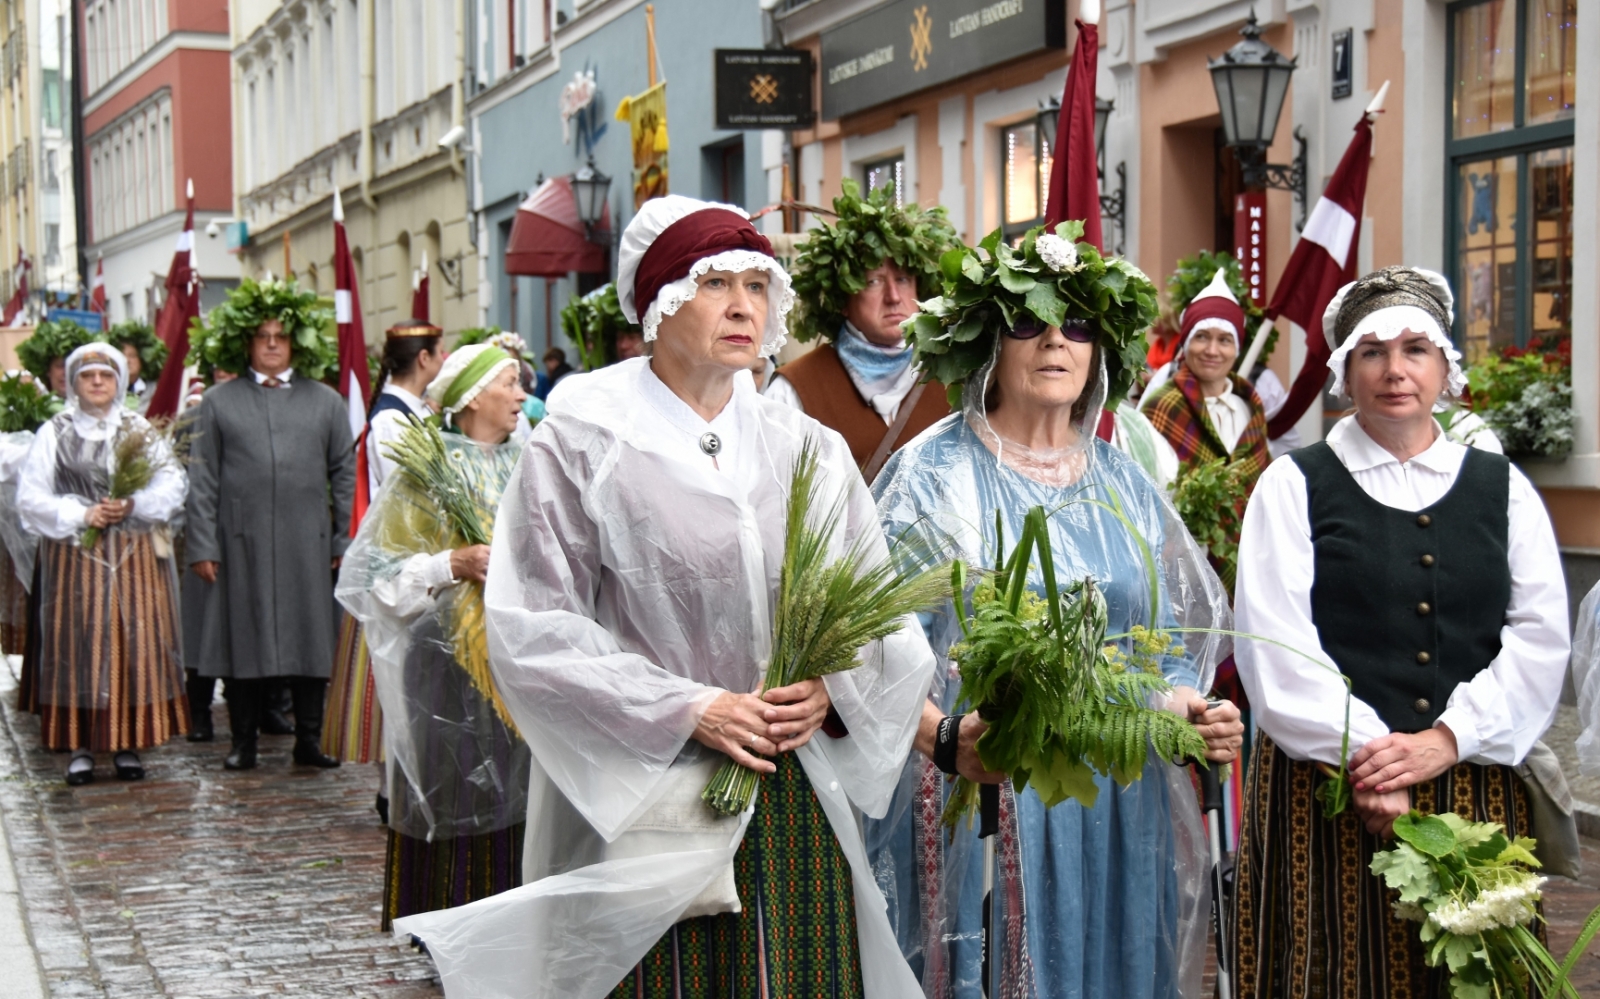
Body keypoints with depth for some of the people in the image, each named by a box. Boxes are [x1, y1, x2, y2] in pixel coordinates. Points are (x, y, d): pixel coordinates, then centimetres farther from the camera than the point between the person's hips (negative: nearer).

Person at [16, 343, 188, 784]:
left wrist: (134, 505, -16)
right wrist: (80, 515, -12)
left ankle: (128, 743, 5)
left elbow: (172, 486, 0)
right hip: (75, 557, -1)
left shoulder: (142, 431, 9)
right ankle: (81, 747, 1)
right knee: (78, 647, -2)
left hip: (136, 558, 1)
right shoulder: (54, 433, 5)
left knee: (134, 645, -1)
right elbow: (31, 497, 0)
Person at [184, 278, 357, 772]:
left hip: (307, 542, 1)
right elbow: (203, 480, 4)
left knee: (310, 636, 3)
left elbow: (345, 473, 9)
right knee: (243, 637, 3)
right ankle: (243, 741, 13)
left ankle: (309, 738, 13)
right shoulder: (219, 403, 6)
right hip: (242, 542, -1)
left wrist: (344, 540, 2)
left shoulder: (325, 402, 10)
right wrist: (203, 546, -2)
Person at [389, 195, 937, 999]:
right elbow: (535, 632, -9)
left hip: (799, 812, 4)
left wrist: (831, 692, -11)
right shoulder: (579, 445, -3)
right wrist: (688, 710, -15)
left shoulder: (810, 451, 10)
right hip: (640, 810, -4)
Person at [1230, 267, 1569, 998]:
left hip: (1474, 786, 2)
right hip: (1329, 788, -2)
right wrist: (1360, 752, -14)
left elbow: (1541, 638, 2)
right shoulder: (1294, 486, 4)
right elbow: (1275, 642, -5)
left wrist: (1448, 739, -11)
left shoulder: (1504, 490, 12)